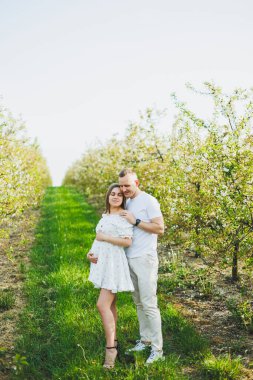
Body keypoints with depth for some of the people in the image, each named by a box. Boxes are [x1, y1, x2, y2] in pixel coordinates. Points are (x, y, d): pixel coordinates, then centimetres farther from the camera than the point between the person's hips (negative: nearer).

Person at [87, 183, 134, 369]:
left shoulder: (123, 216, -11)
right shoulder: (106, 216, 15)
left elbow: (127, 242, -21)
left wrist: (103, 237, -16)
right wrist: (90, 253, 0)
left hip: (114, 263, -8)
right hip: (102, 262, 8)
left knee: (102, 304, -14)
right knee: (109, 304, 13)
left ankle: (110, 348, -8)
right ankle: (113, 340, 23)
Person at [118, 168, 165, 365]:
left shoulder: (148, 201, -10)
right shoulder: (127, 203, 14)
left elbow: (160, 228, -16)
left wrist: (135, 221, -19)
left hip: (145, 259, -8)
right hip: (130, 258, 8)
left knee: (149, 304, -5)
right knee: (139, 302, 13)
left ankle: (157, 349, 2)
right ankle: (145, 340, 24)